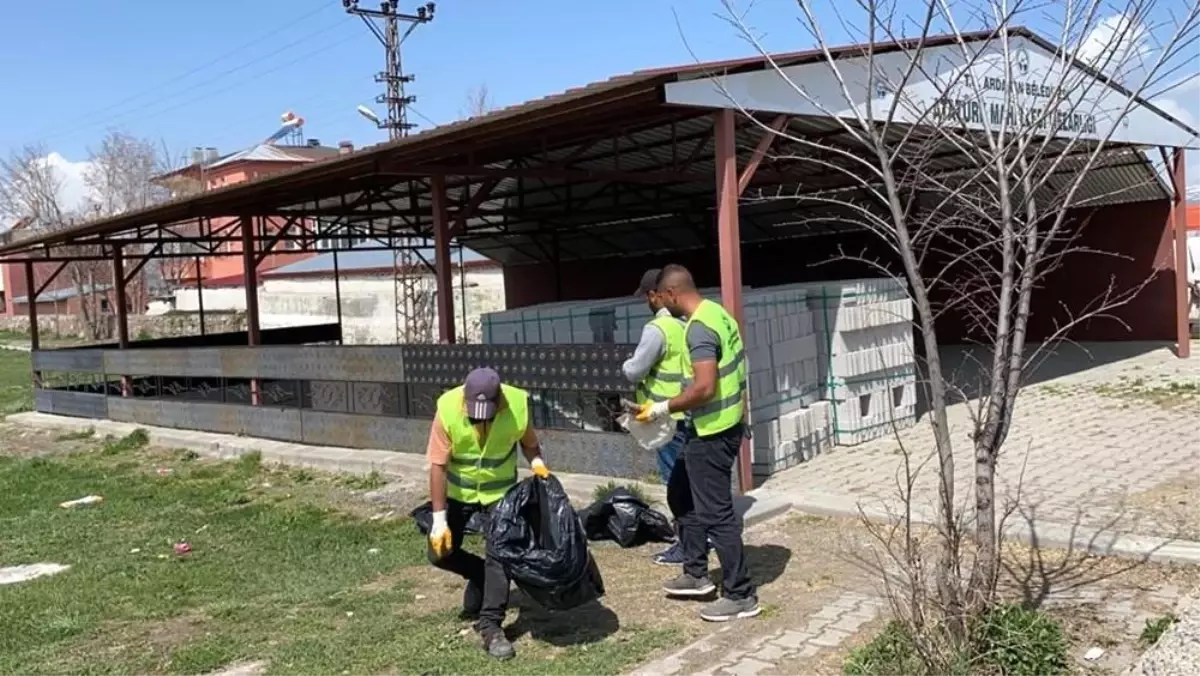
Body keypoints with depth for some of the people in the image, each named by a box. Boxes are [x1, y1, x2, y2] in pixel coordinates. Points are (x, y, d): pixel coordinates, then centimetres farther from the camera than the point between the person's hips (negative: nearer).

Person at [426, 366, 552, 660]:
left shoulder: (518, 405, -25)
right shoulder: (448, 410, -28)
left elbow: (528, 442, -3)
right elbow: (438, 466, -22)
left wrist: (537, 462, -24)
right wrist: (439, 520, -22)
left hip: (501, 490, 0)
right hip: (457, 490, 1)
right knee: (440, 553, 0)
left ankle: (490, 625, -1)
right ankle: (479, 575, 29)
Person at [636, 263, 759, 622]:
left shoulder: (699, 328, -22)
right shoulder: (716, 313, 9)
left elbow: (704, 388, -29)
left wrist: (661, 408, -18)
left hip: (713, 432, -11)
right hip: (725, 424, 11)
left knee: (716, 513, -1)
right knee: (681, 492, 21)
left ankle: (740, 595, 9)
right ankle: (697, 574, 29)